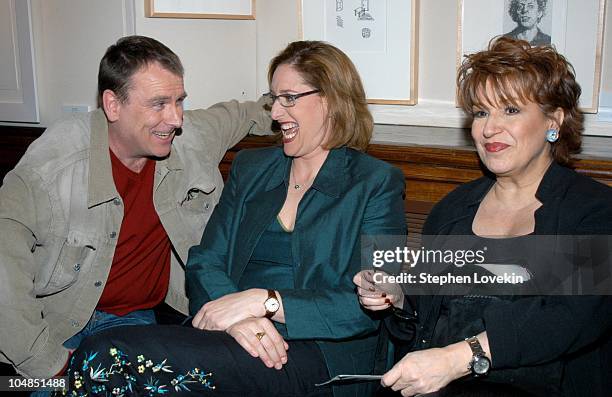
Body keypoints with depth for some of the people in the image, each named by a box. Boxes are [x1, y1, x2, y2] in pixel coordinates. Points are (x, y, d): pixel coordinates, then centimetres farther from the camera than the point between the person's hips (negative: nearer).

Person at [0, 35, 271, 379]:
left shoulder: (194, 138, -6)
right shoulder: (53, 163, -20)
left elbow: (243, 113, 18)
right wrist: (46, 361, -23)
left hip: (134, 317, 4)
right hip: (57, 321, -3)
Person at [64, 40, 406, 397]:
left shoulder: (377, 184, 1)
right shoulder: (250, 168, 17)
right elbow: (205, 261, 8)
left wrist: (262, 301, -16)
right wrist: (235, 317, -14)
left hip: (316, 352, -5)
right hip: (231, 336, 5)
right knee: (103, 357, -26)